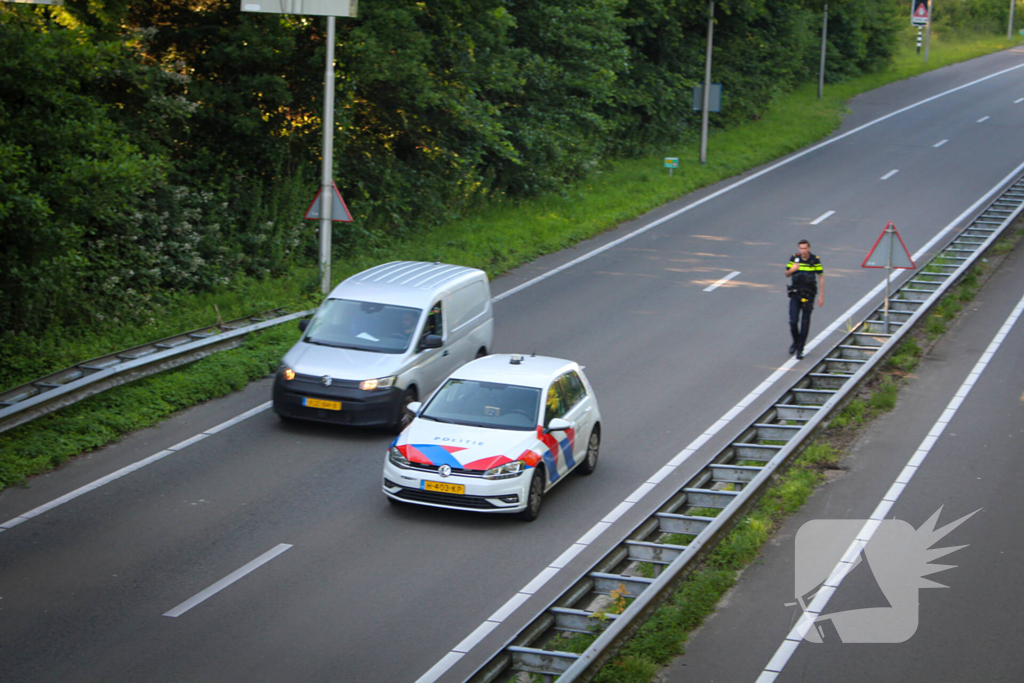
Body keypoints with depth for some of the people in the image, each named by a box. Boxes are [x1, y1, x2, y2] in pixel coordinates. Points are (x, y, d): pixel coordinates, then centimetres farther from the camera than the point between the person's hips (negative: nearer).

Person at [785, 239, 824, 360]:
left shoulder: (815, 260, -7)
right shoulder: (794, 258, -2)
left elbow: (821, 278, 0)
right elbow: (787, 274, 7)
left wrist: (821, 296, -3)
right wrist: (792, 270, -17)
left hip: (809, 294, -1)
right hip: (795, 293, 1)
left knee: (805, 322, -1)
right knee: (793, 321, -5)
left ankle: (800, 349, 8)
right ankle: (795, 342, 23)